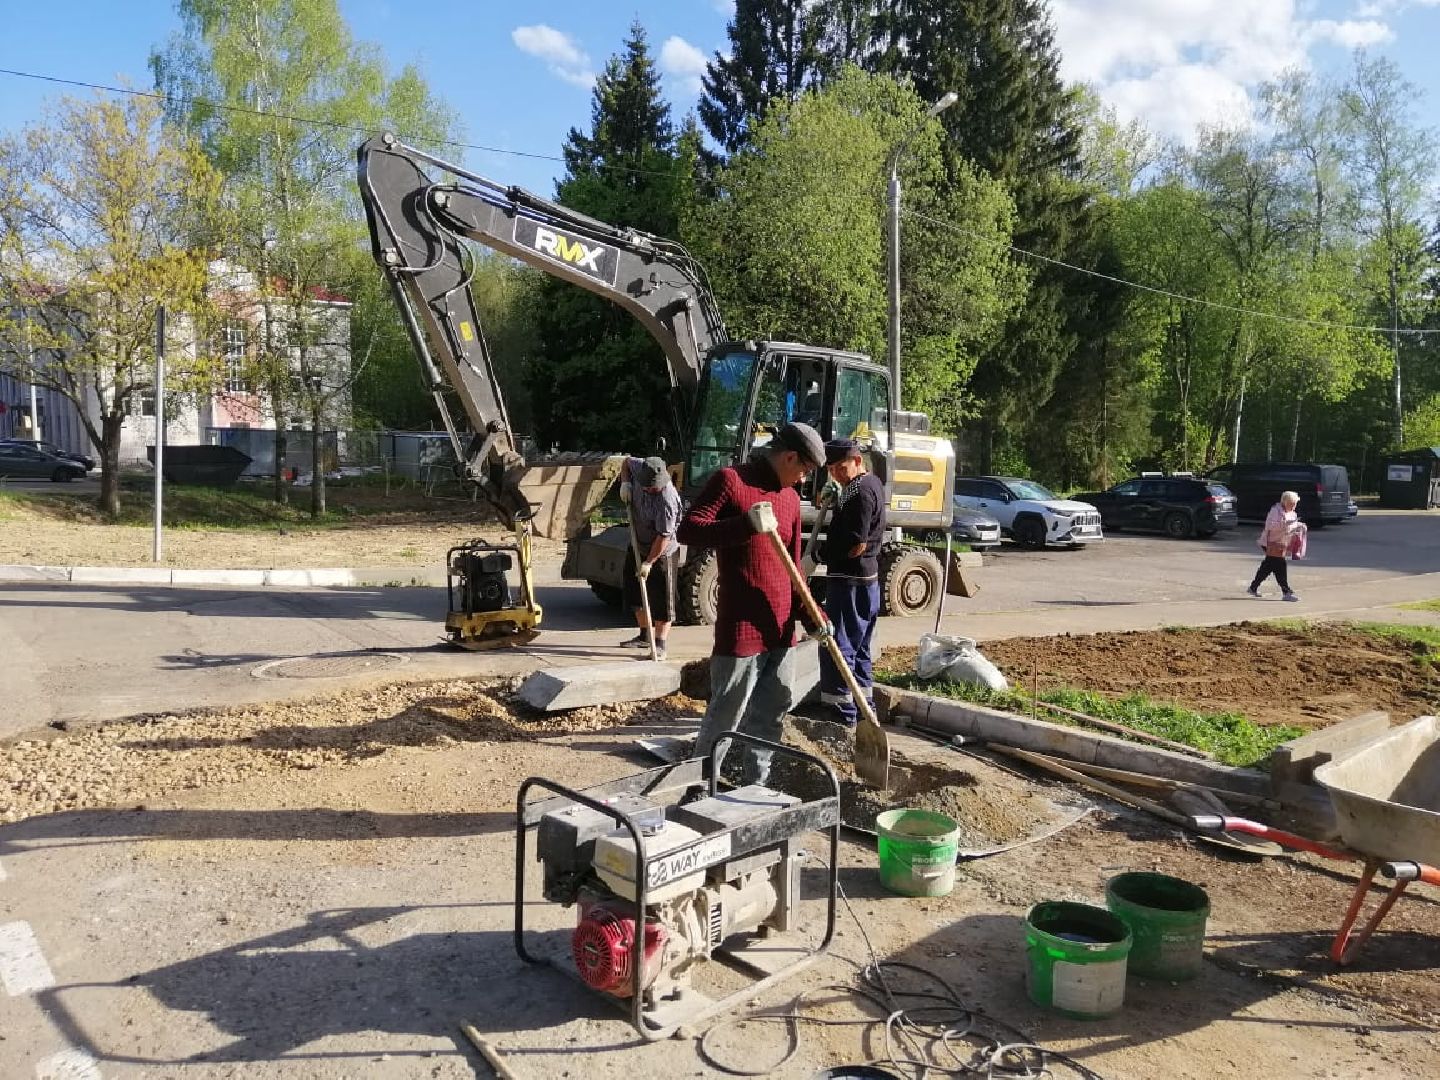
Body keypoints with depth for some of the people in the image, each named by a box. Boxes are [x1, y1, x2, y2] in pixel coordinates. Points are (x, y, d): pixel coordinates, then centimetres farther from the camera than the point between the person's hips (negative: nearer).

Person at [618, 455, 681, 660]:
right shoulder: (640, 470, -13)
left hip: (661, 553, -8)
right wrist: (625, 482, -7)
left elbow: (664, 537, -29)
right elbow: (627, 462, 11)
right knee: (635, 593, 18)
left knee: (661, 600, -2)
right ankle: (645, 636, 34)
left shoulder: (667, 500, -32)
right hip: (638, 546, 9)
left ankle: (660, 646, 4)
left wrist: (649, 562, -23)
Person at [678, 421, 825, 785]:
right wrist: (745, 525, -27)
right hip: (740, 625, -7)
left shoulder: (791, 497, 15)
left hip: (781, 625, 7)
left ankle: (757, 785, 27)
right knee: (726, 714, -1)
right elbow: (688, 531, -15)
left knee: (771, 712, 14)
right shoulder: (730, 480, -6)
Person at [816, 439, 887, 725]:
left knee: (835, 646, -6)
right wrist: (832, 499, 4)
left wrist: (821, 554, -8)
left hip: (849, 580, -11)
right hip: (868, 578, 11)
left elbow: (857, 545, -22)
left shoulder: (860, 492, -19)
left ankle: (840, 711, -2)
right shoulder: (873, 482, 13)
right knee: (858, 646, 19)